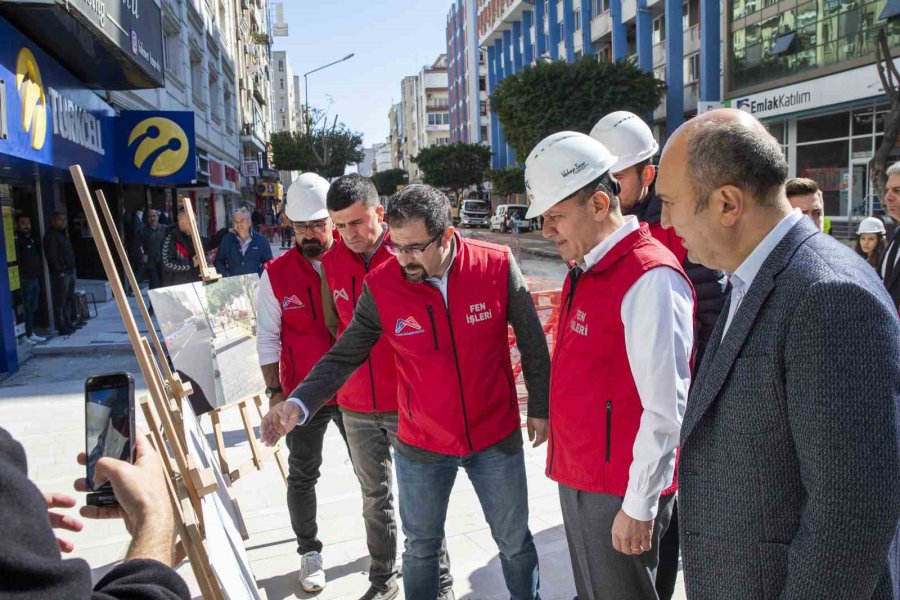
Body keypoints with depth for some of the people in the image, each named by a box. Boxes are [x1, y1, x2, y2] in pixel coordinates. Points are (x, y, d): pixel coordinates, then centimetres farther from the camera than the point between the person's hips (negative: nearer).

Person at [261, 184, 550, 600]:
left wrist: (540, 408, 4)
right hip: (421, 446, 0)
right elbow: (344, 357, -7)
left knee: (515, 542, 19)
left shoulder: (498, 267, -16)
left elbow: (532, 342, -3)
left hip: (497, 439, 0)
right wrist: (298, 404, -21)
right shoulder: (380, 287, -15)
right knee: (421, 548, 18)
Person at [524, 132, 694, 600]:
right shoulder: (585, 271, 6)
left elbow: (666, 411, -22)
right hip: (576, 478, 8)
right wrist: (570, 467, 13)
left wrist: (639, 508, -16)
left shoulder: (650, 279, -22)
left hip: (618, 491, -8)